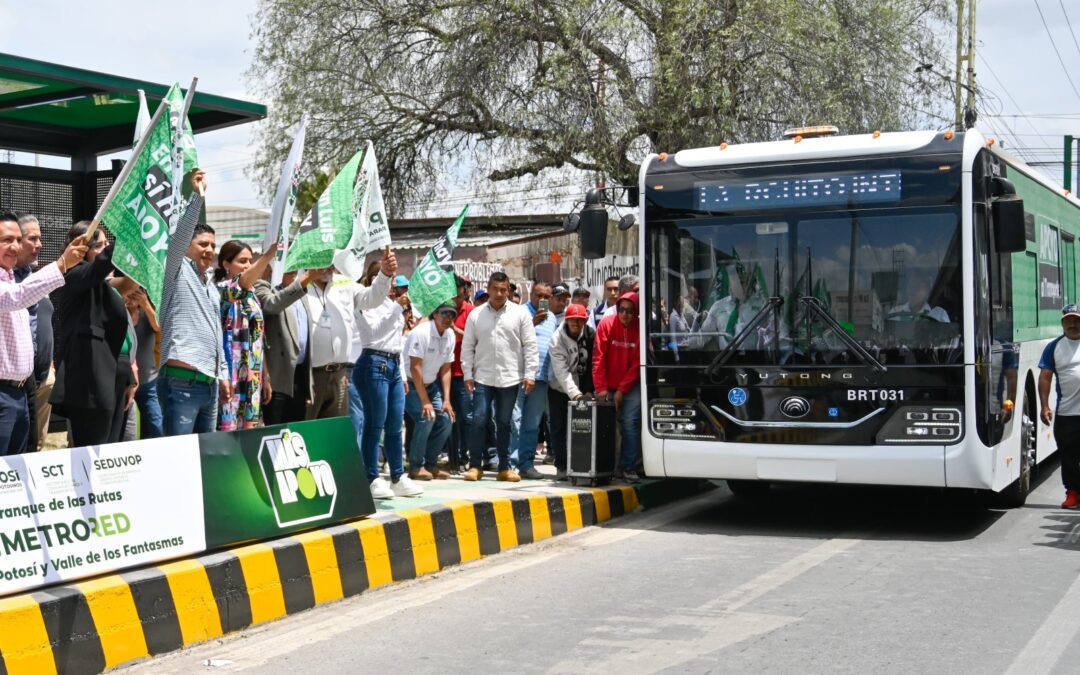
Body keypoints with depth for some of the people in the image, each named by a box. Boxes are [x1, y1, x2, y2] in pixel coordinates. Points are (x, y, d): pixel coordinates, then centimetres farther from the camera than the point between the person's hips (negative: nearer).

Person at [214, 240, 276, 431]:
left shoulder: (252, 296, 16)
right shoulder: (220, 289, -6)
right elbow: (243, 282, -28)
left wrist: (265, 378, 16)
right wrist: (271, 251, -38)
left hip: (253, 379, 8)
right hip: (230, 378, -8)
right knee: (229, 431, -10)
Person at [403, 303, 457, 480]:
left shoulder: (450, 336, -2)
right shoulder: (421, 333, -23)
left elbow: (446, 369, 4)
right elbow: (415, 368, -24)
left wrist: (446, 400, -3)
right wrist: (425, 401, -23)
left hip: (430, 384, 7)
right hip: (411, 384, -7)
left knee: (445, 418, -5)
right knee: (426, 418, -21)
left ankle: (430, 464, 8)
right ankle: (416, 467, -9)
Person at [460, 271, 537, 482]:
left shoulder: (520, 313, 1)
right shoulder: (476, 315, 4)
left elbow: (530, 345, 0)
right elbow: (467, 347, 6)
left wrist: (530, 374, -6)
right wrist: (468, 374, 0)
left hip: (510, 378, 0)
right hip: (483, 377, 0)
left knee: (504, 423, 8)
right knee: (479, 421, -4)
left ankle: (504, 468, 15)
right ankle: (475, 466, 5)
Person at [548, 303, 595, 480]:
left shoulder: (590, 334, -6)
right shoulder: (557, 339, -16)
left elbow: (592, 365, -4)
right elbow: (562, 371, -22)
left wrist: (589, 390, -10)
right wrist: (575, 394, -31)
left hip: (582, 389, 2)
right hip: (559, 389, -2)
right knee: (559, 429, -1)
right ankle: (561, 467, 6)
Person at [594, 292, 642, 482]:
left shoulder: (641, 329, -7)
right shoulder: (606, 324, -6)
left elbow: (638, 363, -5)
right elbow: (598, 357, -6)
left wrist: (622, 389, -8)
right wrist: (601, 387, -10)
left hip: (631, 386, -1)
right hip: (608, 386, 1)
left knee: (630, 424, -10)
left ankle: (629, 468, -6)